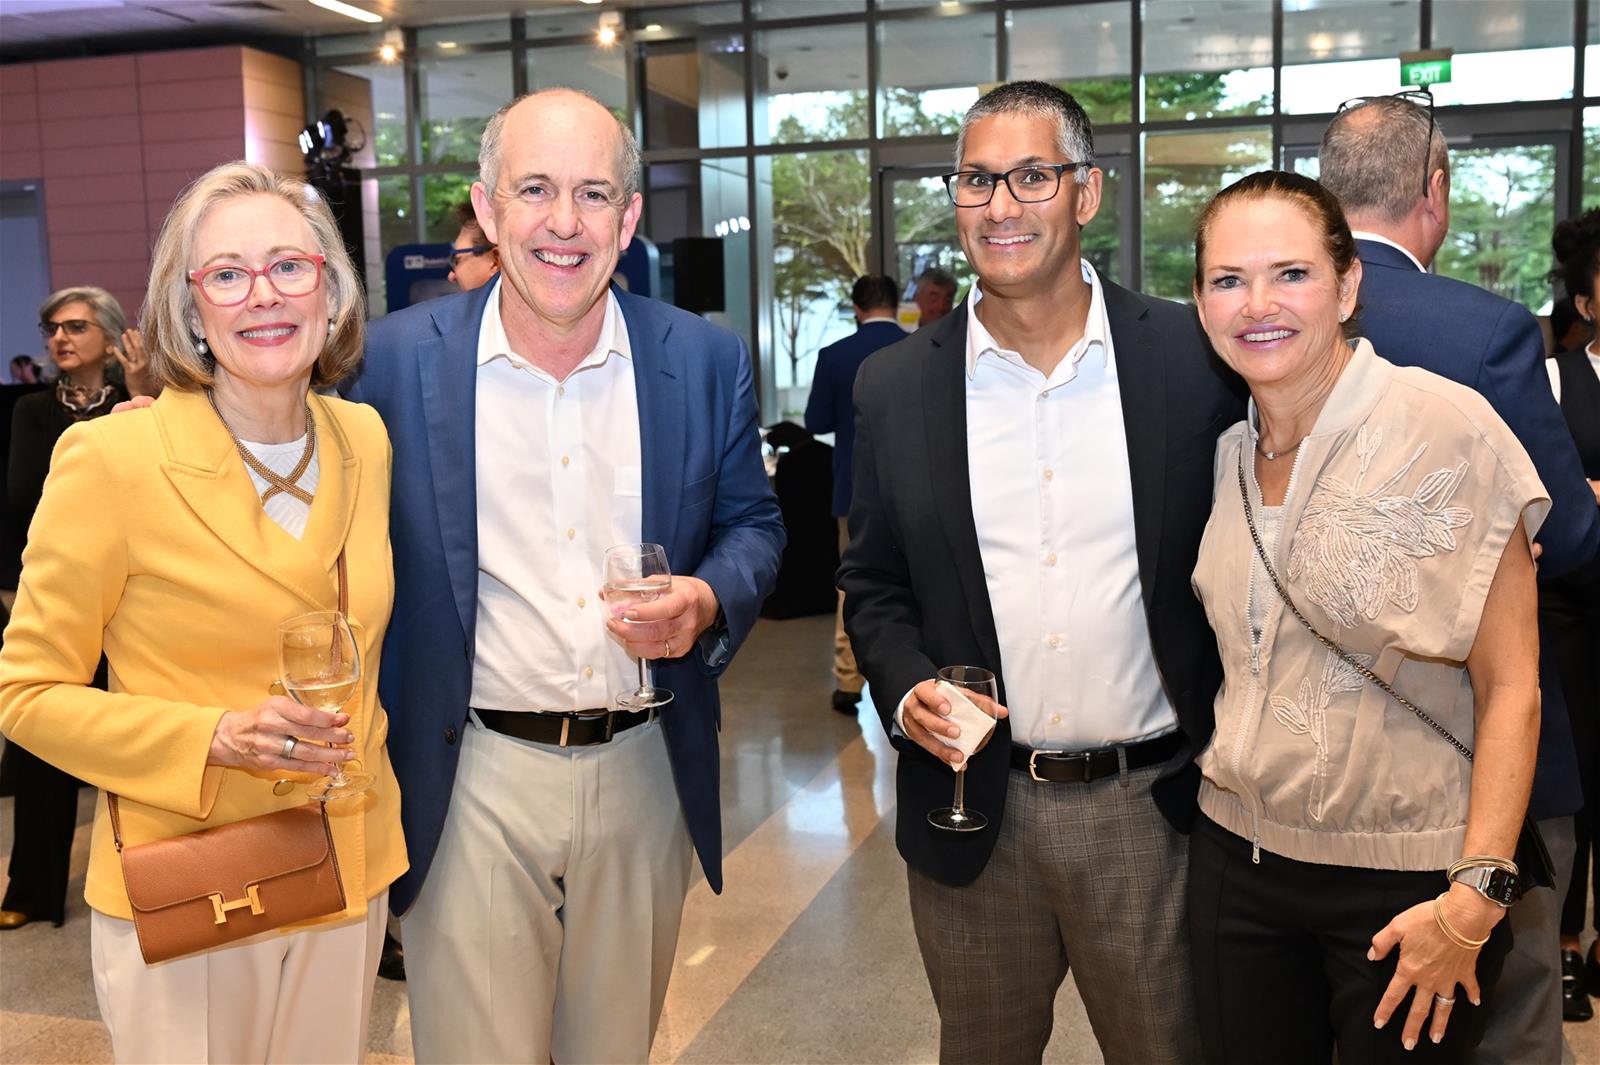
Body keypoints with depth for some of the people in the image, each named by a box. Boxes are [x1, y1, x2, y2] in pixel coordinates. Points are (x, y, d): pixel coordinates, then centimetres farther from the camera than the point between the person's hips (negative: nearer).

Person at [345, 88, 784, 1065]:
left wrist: (709, 602, -13)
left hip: (644, 773, 2)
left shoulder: (706, 359, -1)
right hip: (471, 781, -2)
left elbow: (754, 523, 9)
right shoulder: (399, 358, -5)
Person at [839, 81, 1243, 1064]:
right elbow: (873, 584, 7)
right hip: (973, 807, 2)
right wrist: (904, 688, -11)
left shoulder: (1193, 358, -5)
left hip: (1152, 803, -1)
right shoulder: (895, 386, 0)